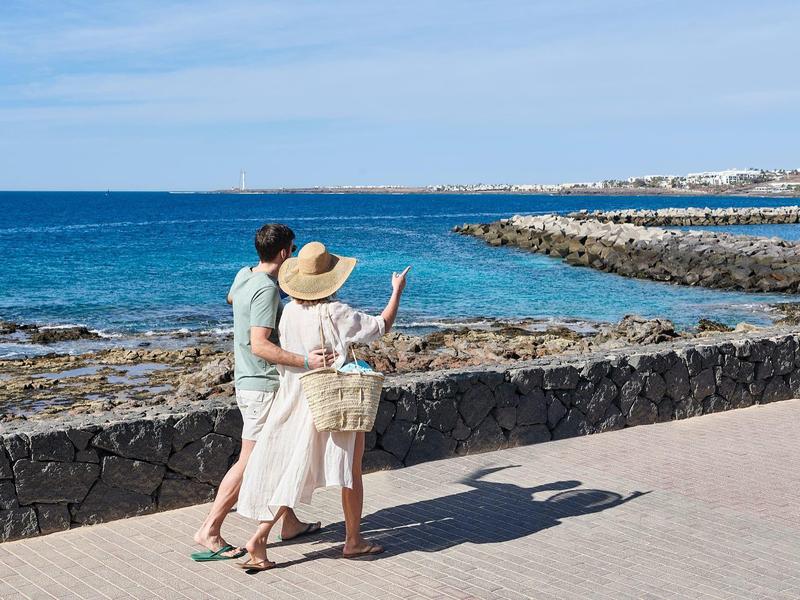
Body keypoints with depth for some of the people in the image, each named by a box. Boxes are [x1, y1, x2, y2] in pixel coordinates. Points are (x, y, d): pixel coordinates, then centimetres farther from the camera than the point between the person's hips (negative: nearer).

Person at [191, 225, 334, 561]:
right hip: (262, 386, -10)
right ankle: (209, 531, -2)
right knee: (250, 462, -6)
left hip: (248, 381, 10)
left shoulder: (244, 276, 7)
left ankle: (290, 523, 27)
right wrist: (305, 361, -33)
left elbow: (230, 298, 32)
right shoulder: (266, 290, -21)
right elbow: (259, 346, -29)